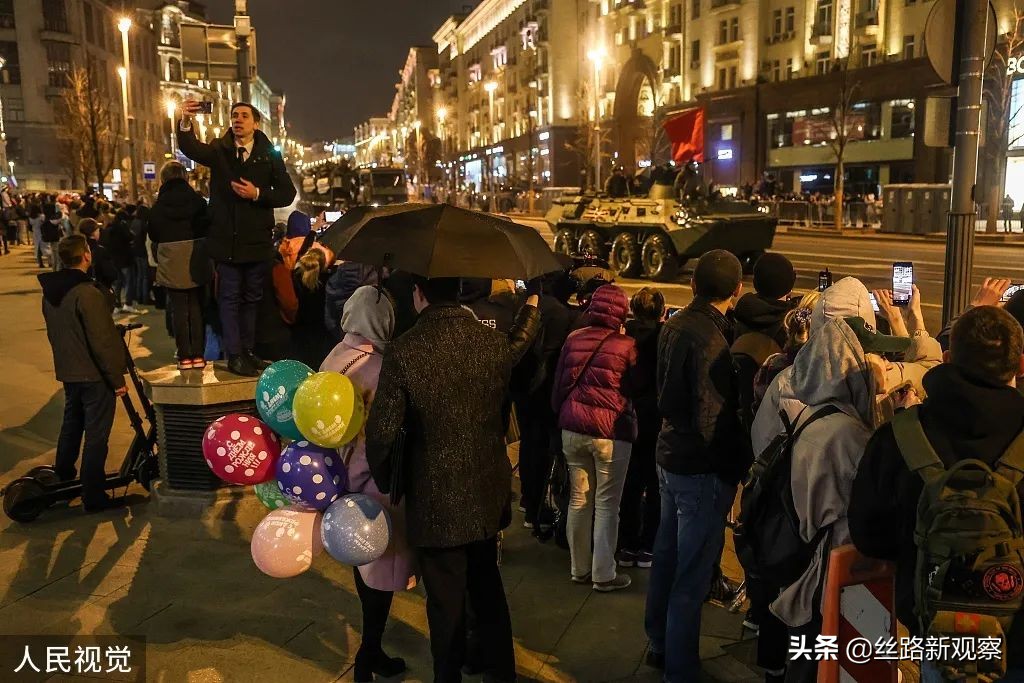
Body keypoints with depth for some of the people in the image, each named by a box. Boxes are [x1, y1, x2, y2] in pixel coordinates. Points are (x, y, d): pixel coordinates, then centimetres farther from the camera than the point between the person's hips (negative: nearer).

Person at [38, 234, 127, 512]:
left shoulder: (50, 291, 3)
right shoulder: (87, 293, -23)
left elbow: (54, 333, 14)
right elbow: (102, 342, -22)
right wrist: (116, 378, -15)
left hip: (67, 372, 8)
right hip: (94, 375, -8)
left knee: (71, 427, 24)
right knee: (96, 435, 0)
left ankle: (62, 482, 38)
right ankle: (93, 496, 6)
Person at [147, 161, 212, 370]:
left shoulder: (158, 207, -2)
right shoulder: (198, 201, -2)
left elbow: (153, 237, 3)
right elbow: (208, 228, 4)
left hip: (171, 265, -1)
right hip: (196, 264, 1)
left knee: (179, 310, 5)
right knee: (197, 308, 9)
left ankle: (184, 356, 5)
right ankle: (198, 355, 8)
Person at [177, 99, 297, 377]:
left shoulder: (270, 155, 4)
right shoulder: (219, 150, 4)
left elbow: (287, 194, -1)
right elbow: (190, 148, -16)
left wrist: (257, 194, -15)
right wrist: (186, 122, -35)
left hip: (258, 240, 1)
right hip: (226, 239, -1)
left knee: (252, 298, 11)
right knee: (230, 299, 2)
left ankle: (248, 351, 22)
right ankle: (234, 356, 6)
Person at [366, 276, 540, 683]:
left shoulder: (404, 351, -19)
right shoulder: (494, 343, -5)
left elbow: (382, 431, -18)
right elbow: (521, 341, 20)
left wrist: (383, 481, 0)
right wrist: (532, 301, 38)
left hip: (436, 500, -5)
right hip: (487, 492, 5)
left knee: (446, 602, 11)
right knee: (488, 589, 23)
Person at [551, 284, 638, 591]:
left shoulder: (573, 339, 4)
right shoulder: (626, 345, -9)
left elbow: (558, 385, 10)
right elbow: (637, 389, 4)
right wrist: (632, 421, 21)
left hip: (573, 428, 5)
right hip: (611, 431, -4)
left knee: (578, 500, 14)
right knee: (607, 505, 6)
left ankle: (579, 568, 24)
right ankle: (603, 574, 14)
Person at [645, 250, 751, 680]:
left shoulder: (674, 325, 4)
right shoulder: (711, 338, -22)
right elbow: (715, 419, -23)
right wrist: (742, 464, -14)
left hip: (670, 457, 9)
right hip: (701, 468, -9)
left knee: (667, 556, 21)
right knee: (692, 574, 3)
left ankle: (660, 644, 38)